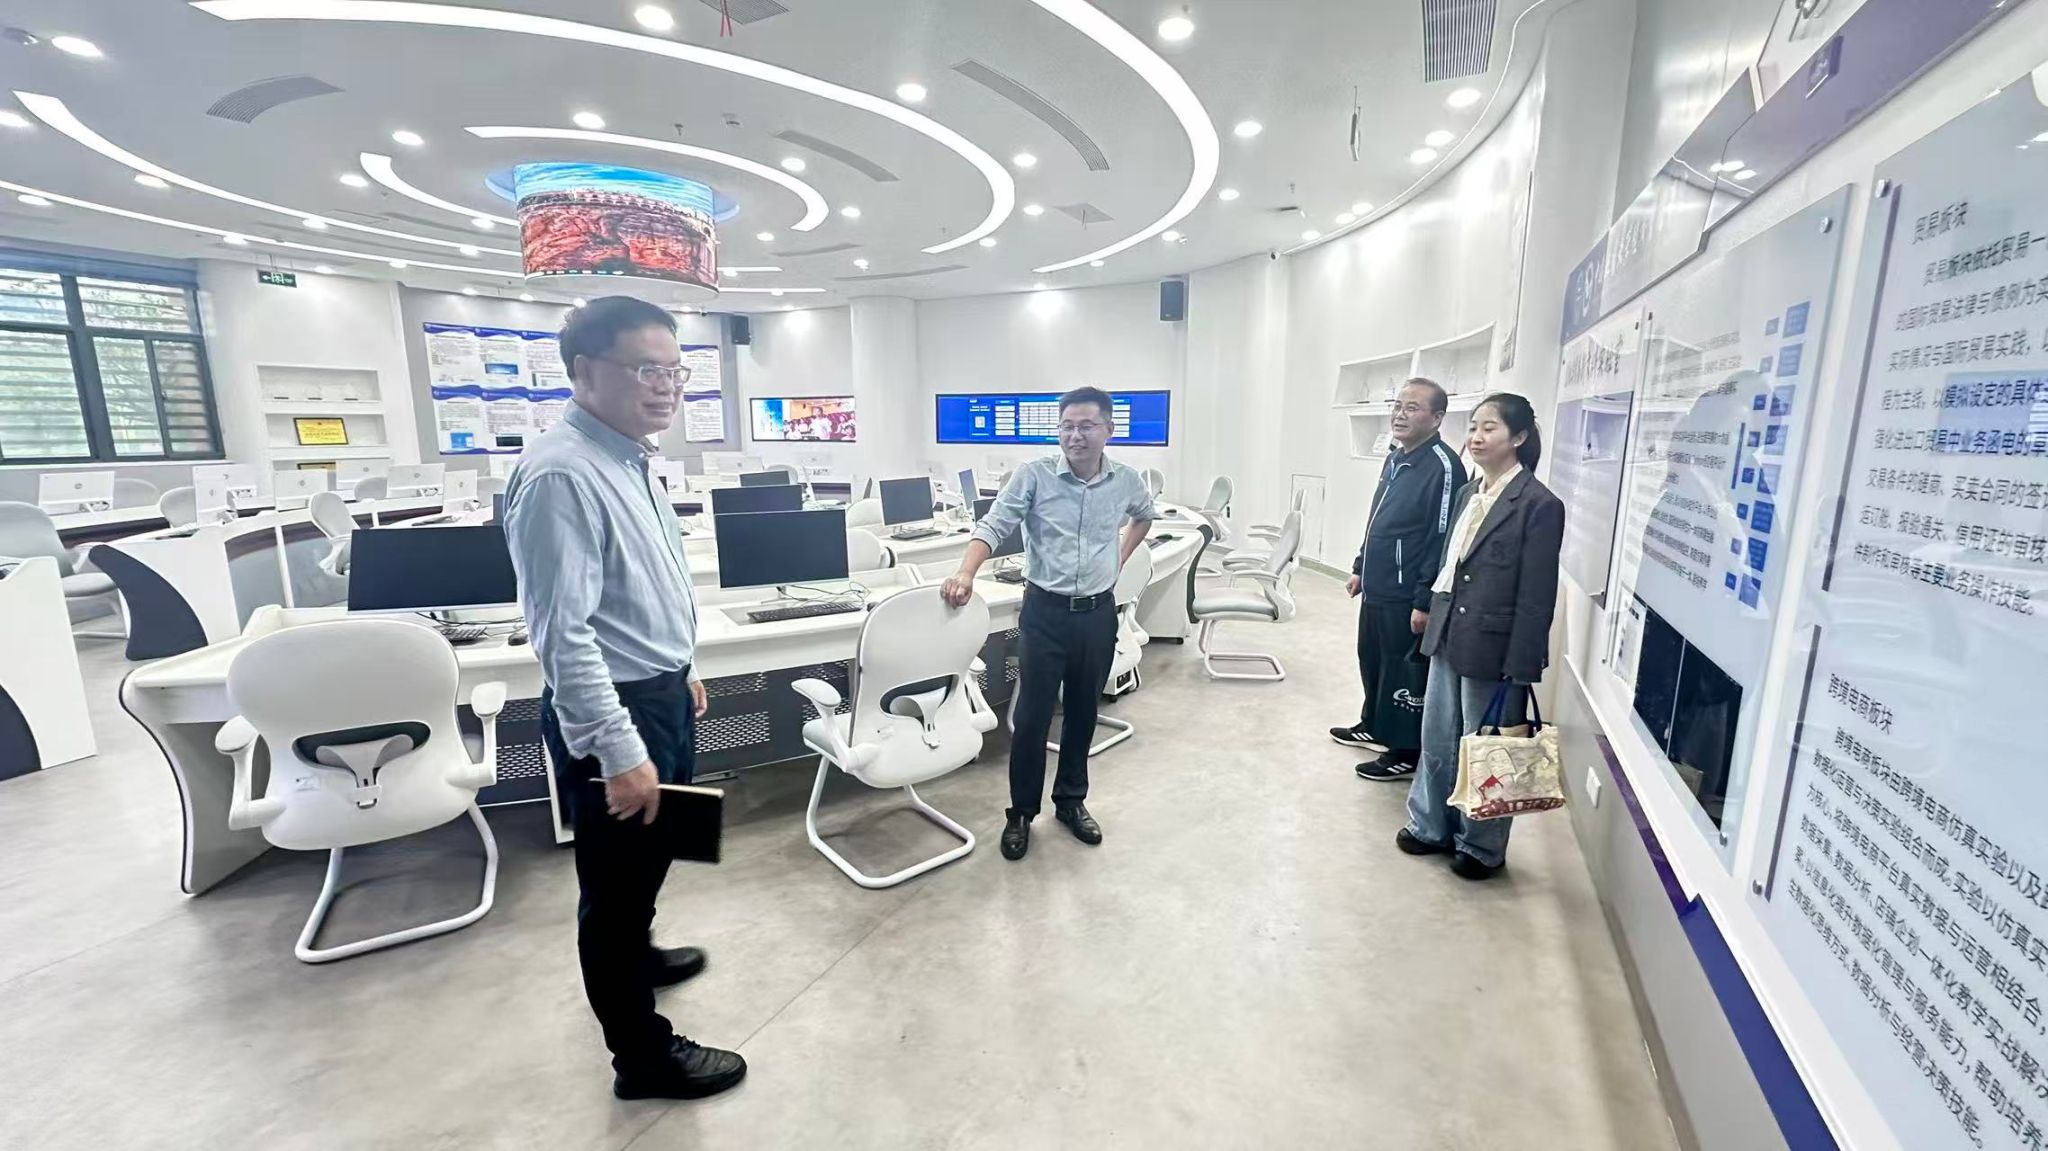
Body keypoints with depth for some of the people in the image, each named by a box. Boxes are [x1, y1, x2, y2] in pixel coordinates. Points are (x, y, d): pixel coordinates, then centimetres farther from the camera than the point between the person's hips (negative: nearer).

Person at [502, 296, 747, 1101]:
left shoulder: (628, 459, 7)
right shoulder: (562, 474, -23)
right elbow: (563, 633, -27)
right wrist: (619, 751, -27)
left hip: (661, 694, 10)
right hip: (614, 709, -9)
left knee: (650, 858, 28)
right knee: (617, 877, 10)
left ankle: (634, 958, 55)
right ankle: (642, 1056, 30)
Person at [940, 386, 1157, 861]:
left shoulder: (1126, 480, -1)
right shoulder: (1034, 475, -11)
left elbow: (1145, 515, 22)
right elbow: (993, 526, -16)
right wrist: (966, 574, -32)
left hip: (1098, 612, 3)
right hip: (1045, 611, -3)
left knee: (1083, 714, 15)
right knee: (1031, 717, 3)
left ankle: (1071, 801, 34)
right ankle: (1021, 813, 21)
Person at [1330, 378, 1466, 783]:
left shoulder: (1443, 466, -18)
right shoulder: (1395, 458, 11)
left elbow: (1442, 541, -21)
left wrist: (1425, 601, -21)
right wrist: (1360, 568, 22)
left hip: (1406, 597, -9)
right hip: (1377, 589, 9)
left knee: (1404, 675, 3)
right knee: (1371, 662, 21)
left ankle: (1405, 753, 17)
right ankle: (1373, 727, 39)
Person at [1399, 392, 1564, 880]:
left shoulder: (1540, 505, -13)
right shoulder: (1468, 493, 8)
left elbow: (1536, 598, -15)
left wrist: (1518, 671, -16)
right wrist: (1435, 624, 12)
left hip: (1492, 651, -7)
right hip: (1448, 640, 7)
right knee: (1437, 741, 17)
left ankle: (1481, 848, 28)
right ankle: (1432, 826, 35)